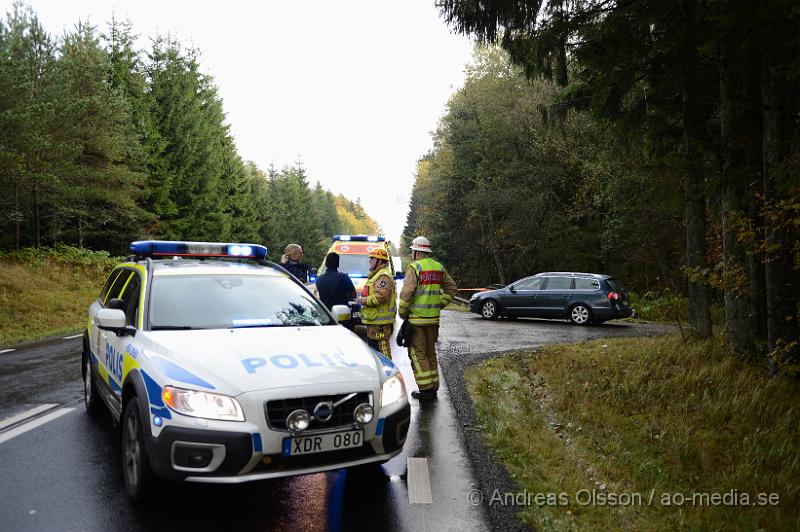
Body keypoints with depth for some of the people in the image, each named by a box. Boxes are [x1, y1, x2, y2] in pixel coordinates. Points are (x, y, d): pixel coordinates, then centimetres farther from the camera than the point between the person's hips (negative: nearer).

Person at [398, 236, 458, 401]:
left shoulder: (414, 268, -12)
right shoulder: (439, 268, 9)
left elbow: (407, 292, -19)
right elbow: (452, 288, 15)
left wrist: (402, 312, -7)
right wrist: (440, 304, 14)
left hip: (416, 318, -7)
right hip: (433, 318, 7)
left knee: (417, 353, 0)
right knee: (430, 352, 16)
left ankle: (426, 389, -2)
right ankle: (433, 387, 21)